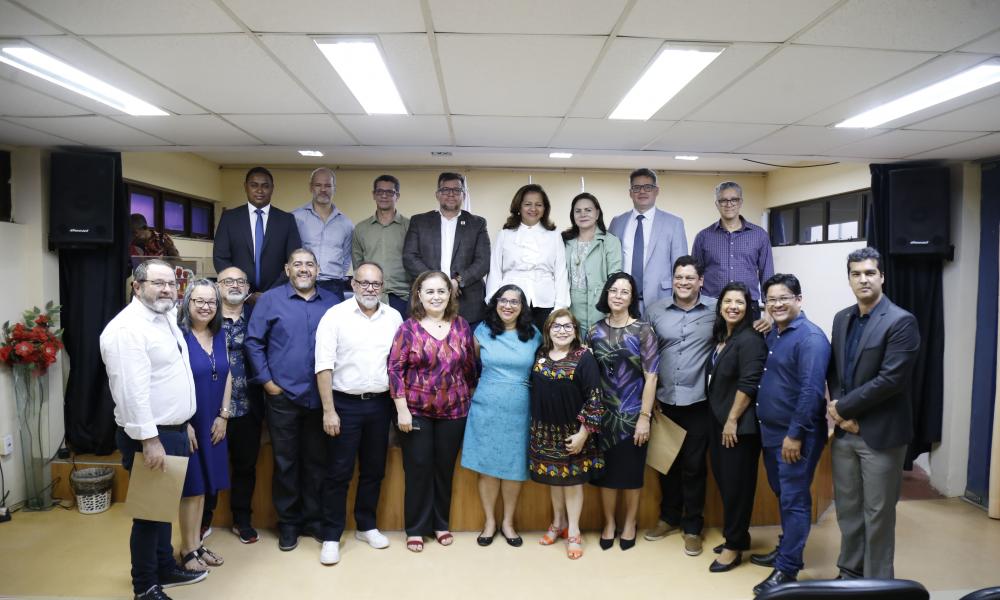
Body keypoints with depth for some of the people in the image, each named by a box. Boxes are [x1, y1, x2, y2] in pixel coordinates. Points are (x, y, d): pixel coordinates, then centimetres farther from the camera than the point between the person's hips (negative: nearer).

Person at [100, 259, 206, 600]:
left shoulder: (167, 319, 11)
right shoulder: (127, 328, -19)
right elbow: (132, 391, -25)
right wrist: (150, 440, -27)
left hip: (173, 430, 9)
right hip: (149, 435, -9)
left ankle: (165, 568, 36)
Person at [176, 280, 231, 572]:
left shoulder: (220, 335, 5)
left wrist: (223, 415, 2)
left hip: (213, 423, 6)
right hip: (187, 423, -6)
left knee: (204, 485, 14)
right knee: (192, 486, 4)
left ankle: (197, 544, 27)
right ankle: (187, 549, 20)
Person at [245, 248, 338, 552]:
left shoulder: (331, 302, 7)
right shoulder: (270, 299, 1)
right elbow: (254, 341, 0)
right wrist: (266, 380, -4)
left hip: (321, 396, 2)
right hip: (283, 395, -2)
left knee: (317, 460, 11)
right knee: (285, 461, 8)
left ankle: (314, 518, 25)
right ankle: (288, 522, 23)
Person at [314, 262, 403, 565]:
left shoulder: (394, 317, 4)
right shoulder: (335, 316, -7)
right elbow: (324, 366, -10)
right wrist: (329, 411, -13)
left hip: (380, 404, 4)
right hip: (345, 404, -3)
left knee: (374, 470, 14)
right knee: (339, 473, 3)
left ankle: (366, 526, 31)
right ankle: (331, 536, 17)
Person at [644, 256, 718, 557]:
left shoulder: (716, 310, -4)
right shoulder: (655, 311, 1)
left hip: (699, 401, -2)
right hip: (664, 401, 2)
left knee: (694, 465, 8)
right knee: (666, 462, 15)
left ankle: (692, 526, 25)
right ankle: (669, 517, 34)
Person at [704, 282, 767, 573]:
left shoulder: (750, 339, -15)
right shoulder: (720, 338, 11)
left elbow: (748, 384, -21)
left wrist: (733, 420, -19)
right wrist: (721, 420, 16)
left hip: (740, 425, -9)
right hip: (719, 422, 9)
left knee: (737, 484, 2)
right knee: (724, 480, 16)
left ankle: (734, 546, 14)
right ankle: (738, 536, 31)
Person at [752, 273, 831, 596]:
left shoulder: (810, 337, -16)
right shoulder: (772, 335, 11)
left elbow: (811, 390, -22)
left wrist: (795, 434, -22)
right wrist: (772, 430, 13)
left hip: (796, 435, -8)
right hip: (771, 432, 8)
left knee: (794, 501, 1)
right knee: (783, 495, 20)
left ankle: (788, 569, 10)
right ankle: (786, 548, 34)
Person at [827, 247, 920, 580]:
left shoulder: (901, 321, -12)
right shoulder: (842, 318, 9)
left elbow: (891, 379, -19)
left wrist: (842, 407, -14)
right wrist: (841, 413, -6)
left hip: (881, 433, -6)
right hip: (844, 431, 6)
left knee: (877, 514, 6)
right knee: (847, 510, 16)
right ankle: (849, 574, 33)